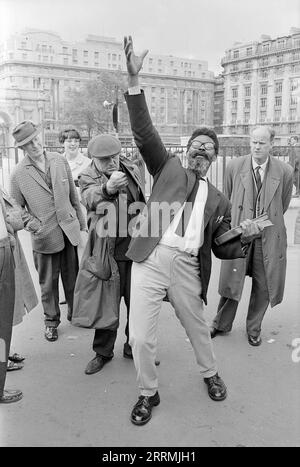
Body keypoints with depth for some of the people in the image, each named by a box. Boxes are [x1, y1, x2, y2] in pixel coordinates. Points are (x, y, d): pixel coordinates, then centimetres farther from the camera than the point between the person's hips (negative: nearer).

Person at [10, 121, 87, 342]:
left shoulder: (60, 160, 2)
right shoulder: (19, 173, -6)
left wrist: (81, 221, 13)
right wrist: (32, 224, -9)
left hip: (69, 230, 2)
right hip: (45, 237, -2)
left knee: (73, 277, 14)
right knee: (48, 282, 10)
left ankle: (75, 312, 36)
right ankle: (51, 321, 30)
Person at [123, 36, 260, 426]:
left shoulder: (218, 199, 16)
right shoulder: (168, 168, 12)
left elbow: (221, 249, 17)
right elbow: (144, 133, -1)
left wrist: (243, 237, -5)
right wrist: (134, 81, -11)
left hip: (187, 268, 2)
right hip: (150, 260, -1)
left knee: (198, 329, 18)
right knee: (140, 338, 0)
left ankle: (210, 374, 48)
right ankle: (149, 394, 25)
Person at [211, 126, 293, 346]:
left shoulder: (285, 172, -5)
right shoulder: (235, 166, -2)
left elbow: (283, 206, 10)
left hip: (269, 237, 0)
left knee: (263, 286, 9)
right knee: (232, 281, 7)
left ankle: (254, 329, 30)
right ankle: (222, 324, 28)